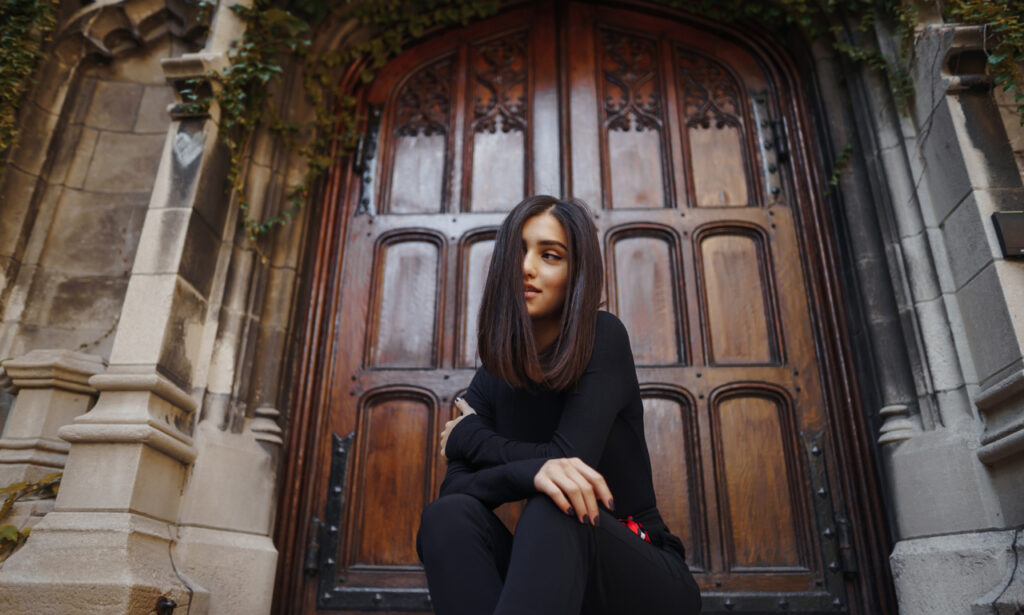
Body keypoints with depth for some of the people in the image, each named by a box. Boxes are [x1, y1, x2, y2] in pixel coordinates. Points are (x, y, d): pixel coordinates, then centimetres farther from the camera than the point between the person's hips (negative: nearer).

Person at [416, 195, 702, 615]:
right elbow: (454, 490, -10)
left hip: (642, 573, -4)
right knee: (446, 518, -25)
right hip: (550, 576, 4)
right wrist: (530, 470, -32)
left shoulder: (603, 339, -10)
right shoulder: (492, 378, 3)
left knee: (552, 510, -36)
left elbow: (570, 459, -20)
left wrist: (469, 435, -5)